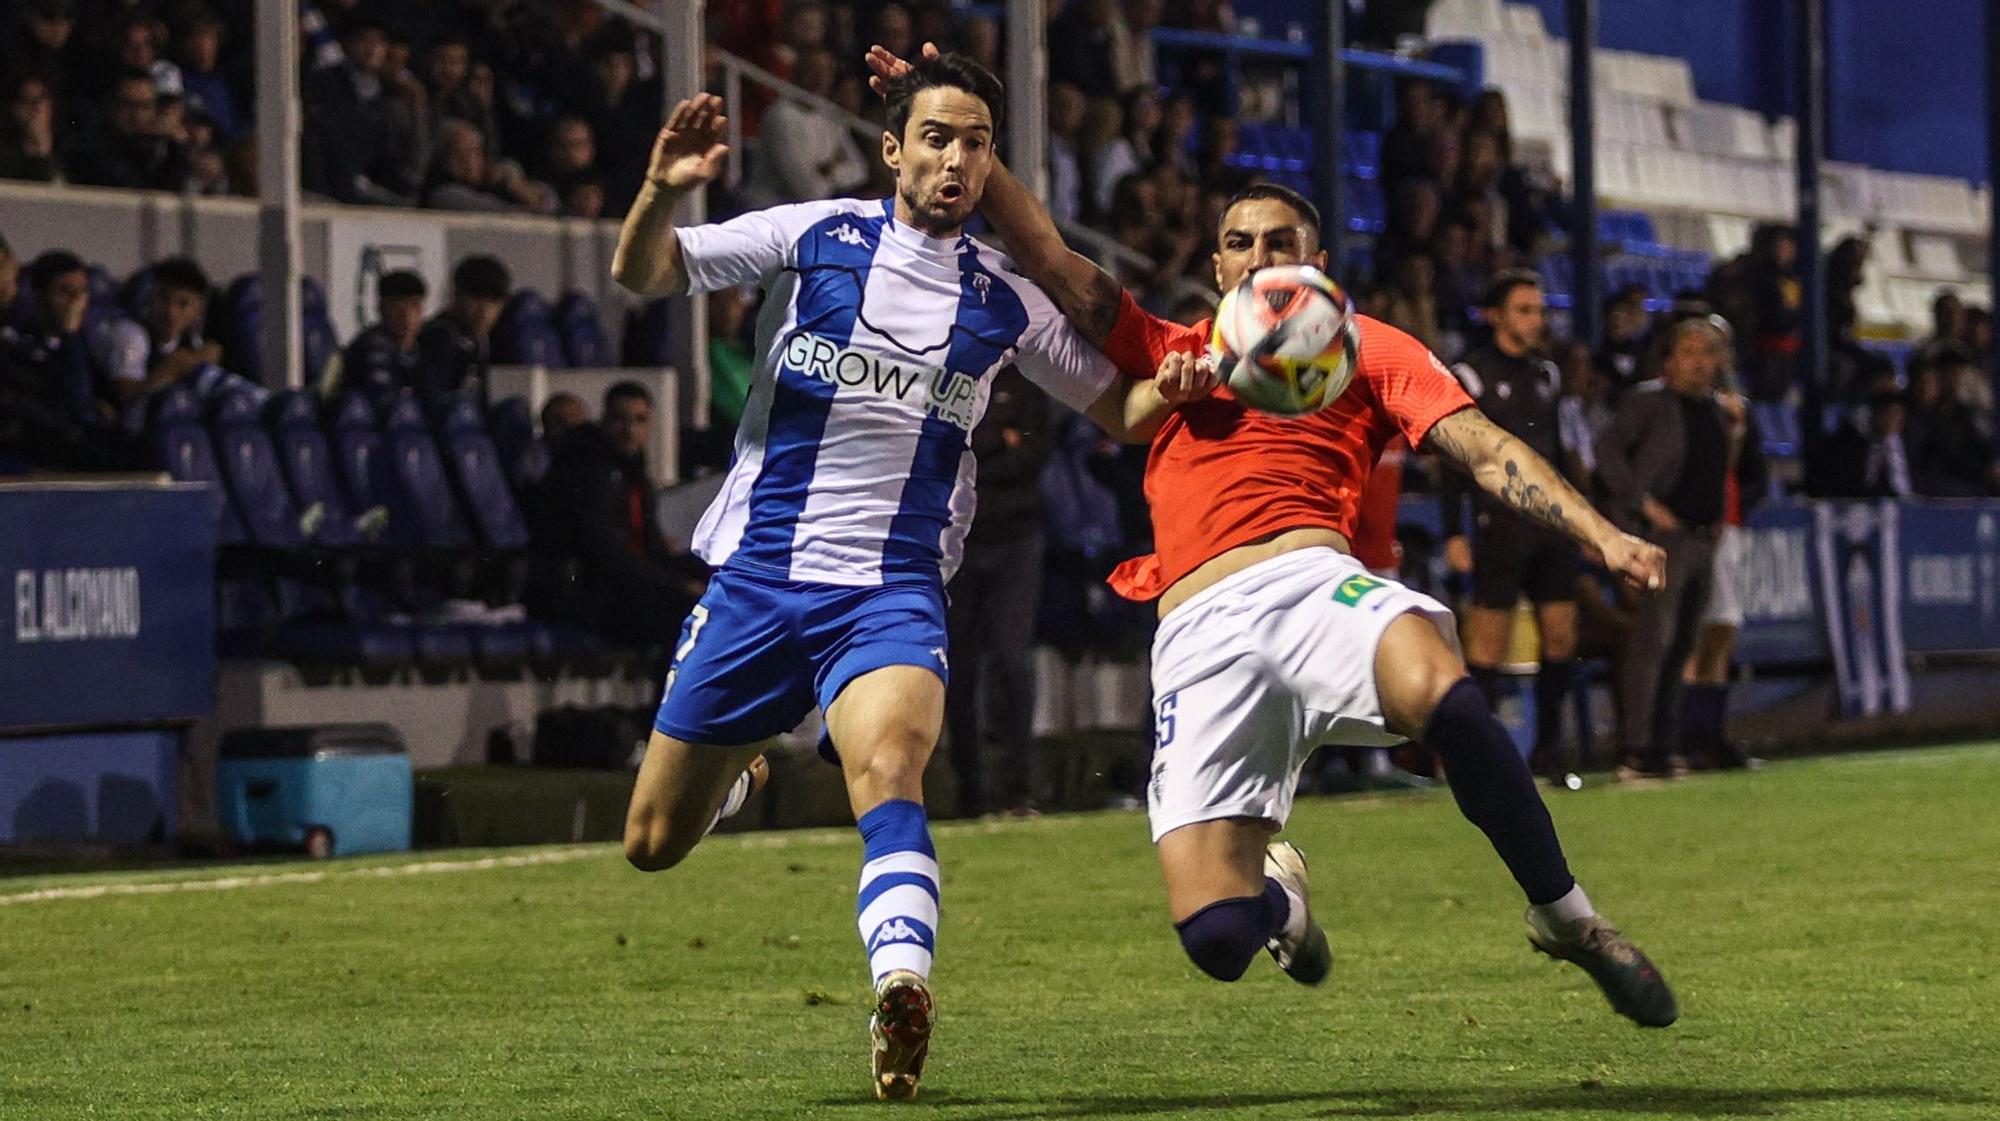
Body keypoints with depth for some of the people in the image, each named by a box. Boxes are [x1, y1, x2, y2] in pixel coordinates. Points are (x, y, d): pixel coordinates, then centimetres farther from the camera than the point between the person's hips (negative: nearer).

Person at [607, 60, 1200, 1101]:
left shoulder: (1004, 299, 6)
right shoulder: (816, 236, 0)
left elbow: (1114, 403, 16)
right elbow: (641, 274, -2)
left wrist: (1168, 389, -8)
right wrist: (661, 191, -24)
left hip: (891, 589, -1)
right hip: (754, 573, 1)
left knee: (890, 762, -33)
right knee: (654, 844, 9)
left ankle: (901, 990, -48)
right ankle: (735, 765, 44)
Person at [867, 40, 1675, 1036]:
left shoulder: (1366, 348, 20)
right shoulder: (1170, 353, 27)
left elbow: (1483, 448, 10)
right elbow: (1051, 262, 20)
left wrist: (1600, 535, -4)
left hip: (1312, 581, -2)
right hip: (1200, 632, 2)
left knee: (1437, 685, -40)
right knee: (1214, 934, -15)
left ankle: (1566, 916, -19)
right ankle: (1278, 893, 27)